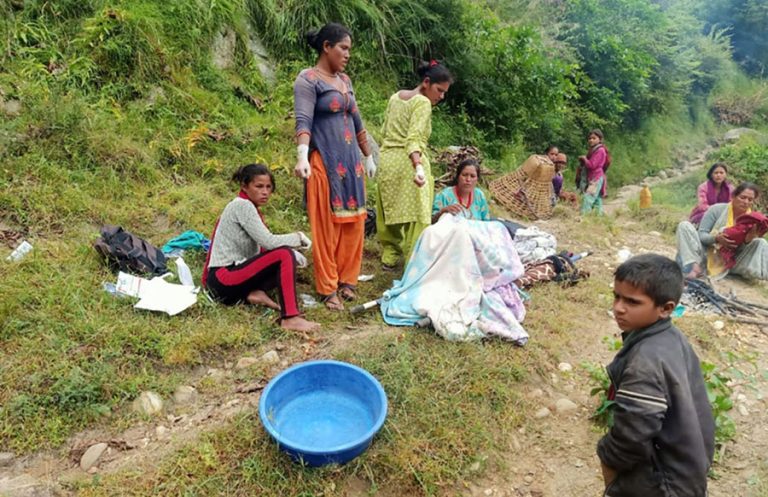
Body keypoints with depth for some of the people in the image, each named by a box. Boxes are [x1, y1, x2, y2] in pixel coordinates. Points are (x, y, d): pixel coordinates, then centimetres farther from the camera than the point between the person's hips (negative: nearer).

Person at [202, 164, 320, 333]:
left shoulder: (249, 207, 16)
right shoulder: (242, 205, -12)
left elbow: (261, 246, 10)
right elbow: (269, 242, -21)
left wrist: (293, 252, -5)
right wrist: (299, 237, -6)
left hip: (233, 272, 10)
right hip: (221, 278, -10)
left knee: (288, 260, 13)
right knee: (284, 255, -23)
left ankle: (256, 292, -8)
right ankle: (290, 318, -30)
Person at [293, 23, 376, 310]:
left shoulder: (345, 80, 17)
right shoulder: (308, 79, -5)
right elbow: (303, 121, -18)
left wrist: (368, 157, 25)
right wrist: (302, 156, -33)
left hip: (351, 162, 7)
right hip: (325, 163, -7)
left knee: (353, 224, 8)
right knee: (326, 226, -2)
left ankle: (347, 281, 20)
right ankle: (328, 289, 6)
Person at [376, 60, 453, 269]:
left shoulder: (395, 97, 13)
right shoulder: (423, 102, -9)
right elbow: (414, 138, -23)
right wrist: (418, 166, -35)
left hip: (387, 159, 8)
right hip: (408, 163, -8)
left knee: (389, 210, 15)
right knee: (415, 216, -2)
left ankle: (389, 257, 24)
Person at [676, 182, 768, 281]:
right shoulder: (717, 209, -7)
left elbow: (742, 250, -4)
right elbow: (701, 234, -11)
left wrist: (748, 241, -28)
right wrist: (716, 239, -32)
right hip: (707, 256, -1)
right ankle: (694, 266, -36)